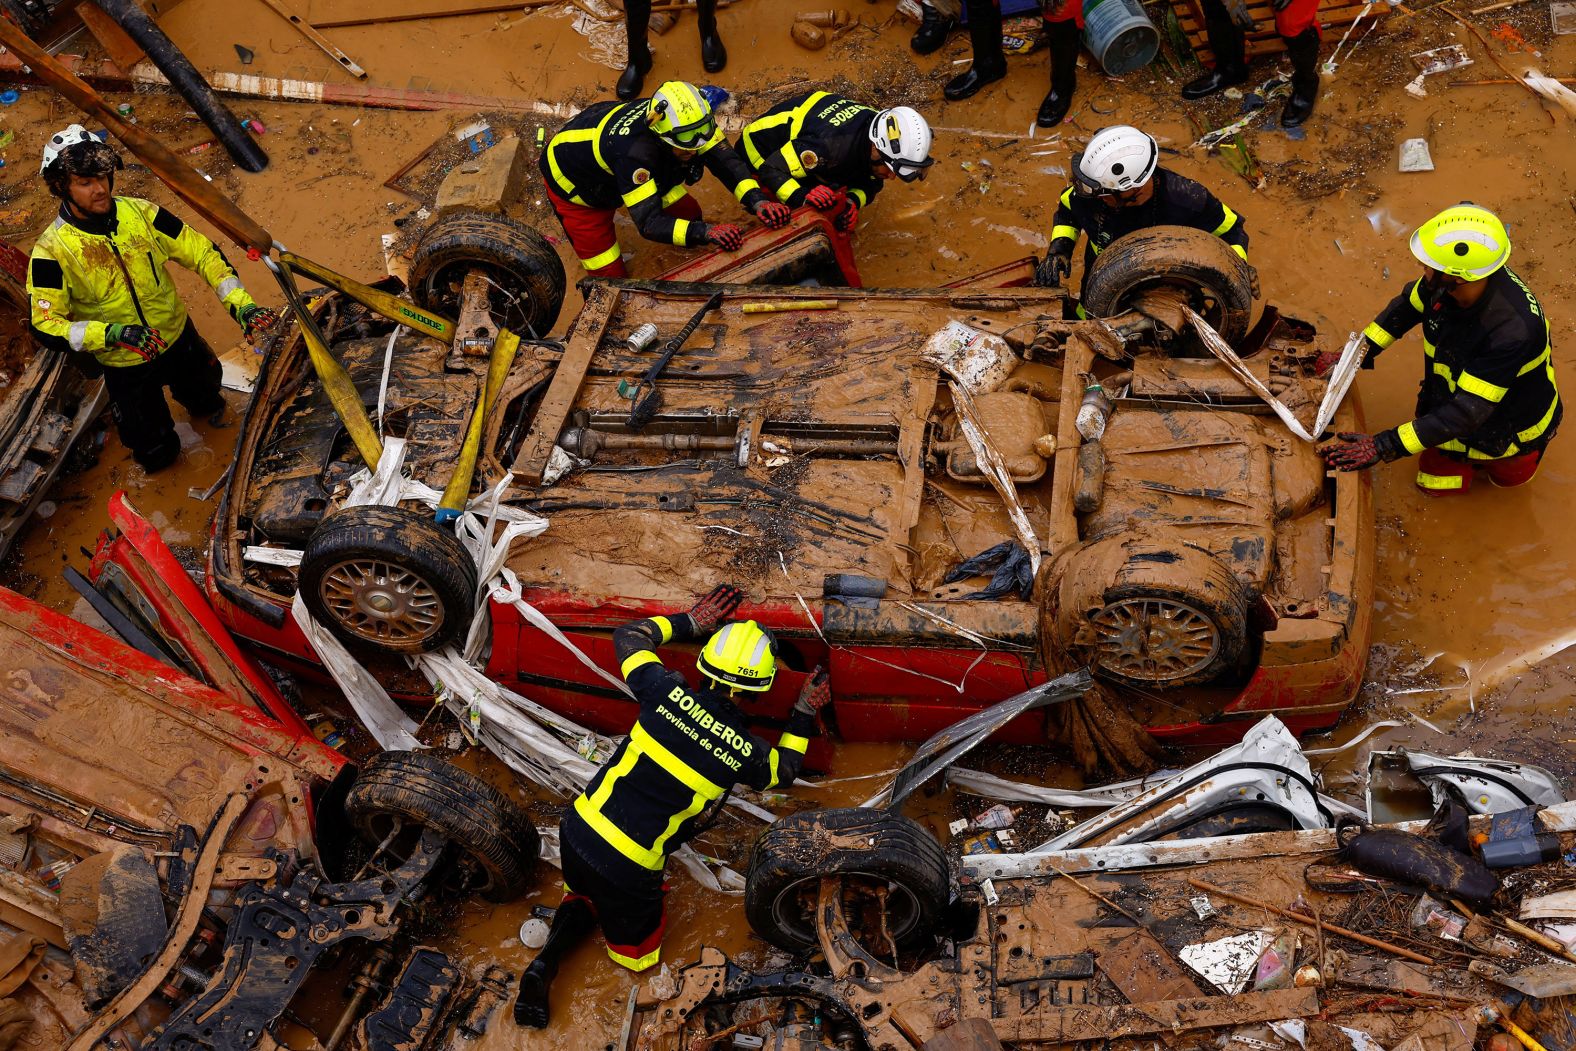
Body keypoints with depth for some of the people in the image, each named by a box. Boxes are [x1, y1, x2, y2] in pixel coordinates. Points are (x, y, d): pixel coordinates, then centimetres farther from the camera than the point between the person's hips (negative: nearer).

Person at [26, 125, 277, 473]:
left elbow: (202, 252, -12)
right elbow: (45, 325, -27)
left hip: (179, 339, 3)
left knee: (203, 395, 32)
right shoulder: (52, 251, -25)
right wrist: (112, 334, -41)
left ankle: (202, 405, 69)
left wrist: (240, 302, -25)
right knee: (156, 454, 10)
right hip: (124, 366, -3)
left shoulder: (141, 213, -17)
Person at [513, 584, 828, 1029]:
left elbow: (627, 637, 10)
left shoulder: (668, 693, -9)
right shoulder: (745, 751, -11)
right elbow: (784, 770, 15)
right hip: (630, 870, -3)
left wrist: (690, 622, 16)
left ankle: (550, 957, 7)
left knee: (583, 895, 36)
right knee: (638, 955, 24)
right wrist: (805, 714, 23)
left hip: (579, 830, 3)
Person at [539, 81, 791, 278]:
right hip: (574, 183, -6)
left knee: (689, 215, 1)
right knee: (610, 277, -6)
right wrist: (706, 232, -57)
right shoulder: (634, 152, -47)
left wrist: (757, 200, -43)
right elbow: (649, 223, -46)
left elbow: (725, 160, -26)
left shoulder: (685, 118, -30)